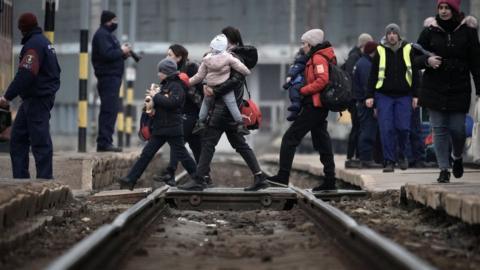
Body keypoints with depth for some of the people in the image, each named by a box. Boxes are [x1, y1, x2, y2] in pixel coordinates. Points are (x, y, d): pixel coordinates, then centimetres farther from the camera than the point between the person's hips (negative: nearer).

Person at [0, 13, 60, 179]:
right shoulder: (45, 42, 17)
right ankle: (20, 177, 13)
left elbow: (25, 74, -25)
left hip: (37, 100, -10)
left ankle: (45, 178, -7)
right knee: (18, 137, 12)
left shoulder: (33, 44, -16)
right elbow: (56, 71, 24)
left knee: (40, 140, -8)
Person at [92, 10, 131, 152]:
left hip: (112, 77, 11)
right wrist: (122, 51, -10)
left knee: (110, 110, 11)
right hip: (108, 77, -11)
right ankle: (104, 143, -14)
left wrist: (123, 54, 4)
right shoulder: (101, 34, -10)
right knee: (109, 110, -13)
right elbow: (107, 54, -22)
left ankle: (104, 143, 13)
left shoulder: (107, 34, 22)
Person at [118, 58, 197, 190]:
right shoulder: (164, 85, 17)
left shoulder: (176, 86, -10)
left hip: (172, 129, -9)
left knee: (181, 154, -4)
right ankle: (130, 179, 5)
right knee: (146, 153, 5)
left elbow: (172, 102, -27)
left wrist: (156, 96, -17)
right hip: (159, 129, 9)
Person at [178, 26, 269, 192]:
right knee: (239, 143, 12)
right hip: (232, 109, 10)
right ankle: (259, 177, 10)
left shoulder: (234, 58, -12)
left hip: (224, 108, -10)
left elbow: (236, 79, -25)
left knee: (208, 141, -7)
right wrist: (207, 85, 0)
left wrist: (215, 91, -24)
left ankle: (199, 180, -6)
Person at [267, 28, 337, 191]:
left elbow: (322, 80, -25)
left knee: (290, 137, -7)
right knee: (322, 142, 11)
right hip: (319, 106, 10)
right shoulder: (316, 57, 19)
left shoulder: (318, 58, -12)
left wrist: (302, 91, -18)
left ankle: (283, 176, -9)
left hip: (314, 106, -10)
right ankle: (330, 180, 12)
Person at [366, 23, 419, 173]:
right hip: (384, 95, 0)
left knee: (403, 127, -6)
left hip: (404, 96, 0)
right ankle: (389, 161, 0)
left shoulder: (408, 49, 4)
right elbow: (373, 75, 5)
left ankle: (402, 155, 19)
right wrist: (370, 95, -1)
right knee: (386, 129, -6)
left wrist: (415, 95, 3)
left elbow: (414, 73, 8)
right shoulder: (380, 51, 3)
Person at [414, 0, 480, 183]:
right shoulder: (430, 31, 2)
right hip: (434, 89, 1)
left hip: (459, 89, -1)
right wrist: (427, 60, -15)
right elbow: (416, 57, 8)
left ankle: (457, 157, 30)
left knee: (457, 128, 0)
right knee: (439, 129, 0)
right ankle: (444, 169, 6)